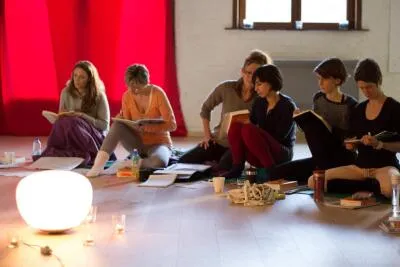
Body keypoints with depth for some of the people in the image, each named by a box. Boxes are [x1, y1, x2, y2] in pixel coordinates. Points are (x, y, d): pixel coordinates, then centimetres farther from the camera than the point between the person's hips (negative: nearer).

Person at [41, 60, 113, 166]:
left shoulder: (99, 96, -4)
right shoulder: (66, 92, 6)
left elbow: (104, 125, -6)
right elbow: (62, 118, 15)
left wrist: (81, 115, -17)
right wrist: (62, 116, -11)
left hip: (94, 139, -3)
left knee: (71, 122, -33)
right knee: (63, 122, -30)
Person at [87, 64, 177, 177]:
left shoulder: (157, 93, -15)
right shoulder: (127, 96, -4)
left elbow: (172, 125, -16)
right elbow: (127, 124, 3)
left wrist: (147, 127, -29)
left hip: (158, 143, -3)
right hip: (138, 143, 3)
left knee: (159, 163, -40)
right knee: (117, 125, -28)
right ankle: (98, 165, -31)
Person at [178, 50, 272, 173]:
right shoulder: (226, 88, -5)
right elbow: (206, 108, 9)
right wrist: (207, 134, 4)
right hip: (218, 141, 3)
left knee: (219, 172, -29)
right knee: (183, 162, -9)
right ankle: (211, 163, 17)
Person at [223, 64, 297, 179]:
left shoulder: (287, 106, -10)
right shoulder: (259, 102, 8)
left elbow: (279, 137, -15)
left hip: (281, 154, -5)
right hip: (260, 158, 5)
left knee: (248, 130, -31)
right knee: (235, 126, -19)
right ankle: (237, 168, -17)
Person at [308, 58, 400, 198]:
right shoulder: (358, 109, 11)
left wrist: (379, 144, -23)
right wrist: (350, 145, -5)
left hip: (385, 165, -6)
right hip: (360, 165, 6)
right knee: (314, 182, -13)